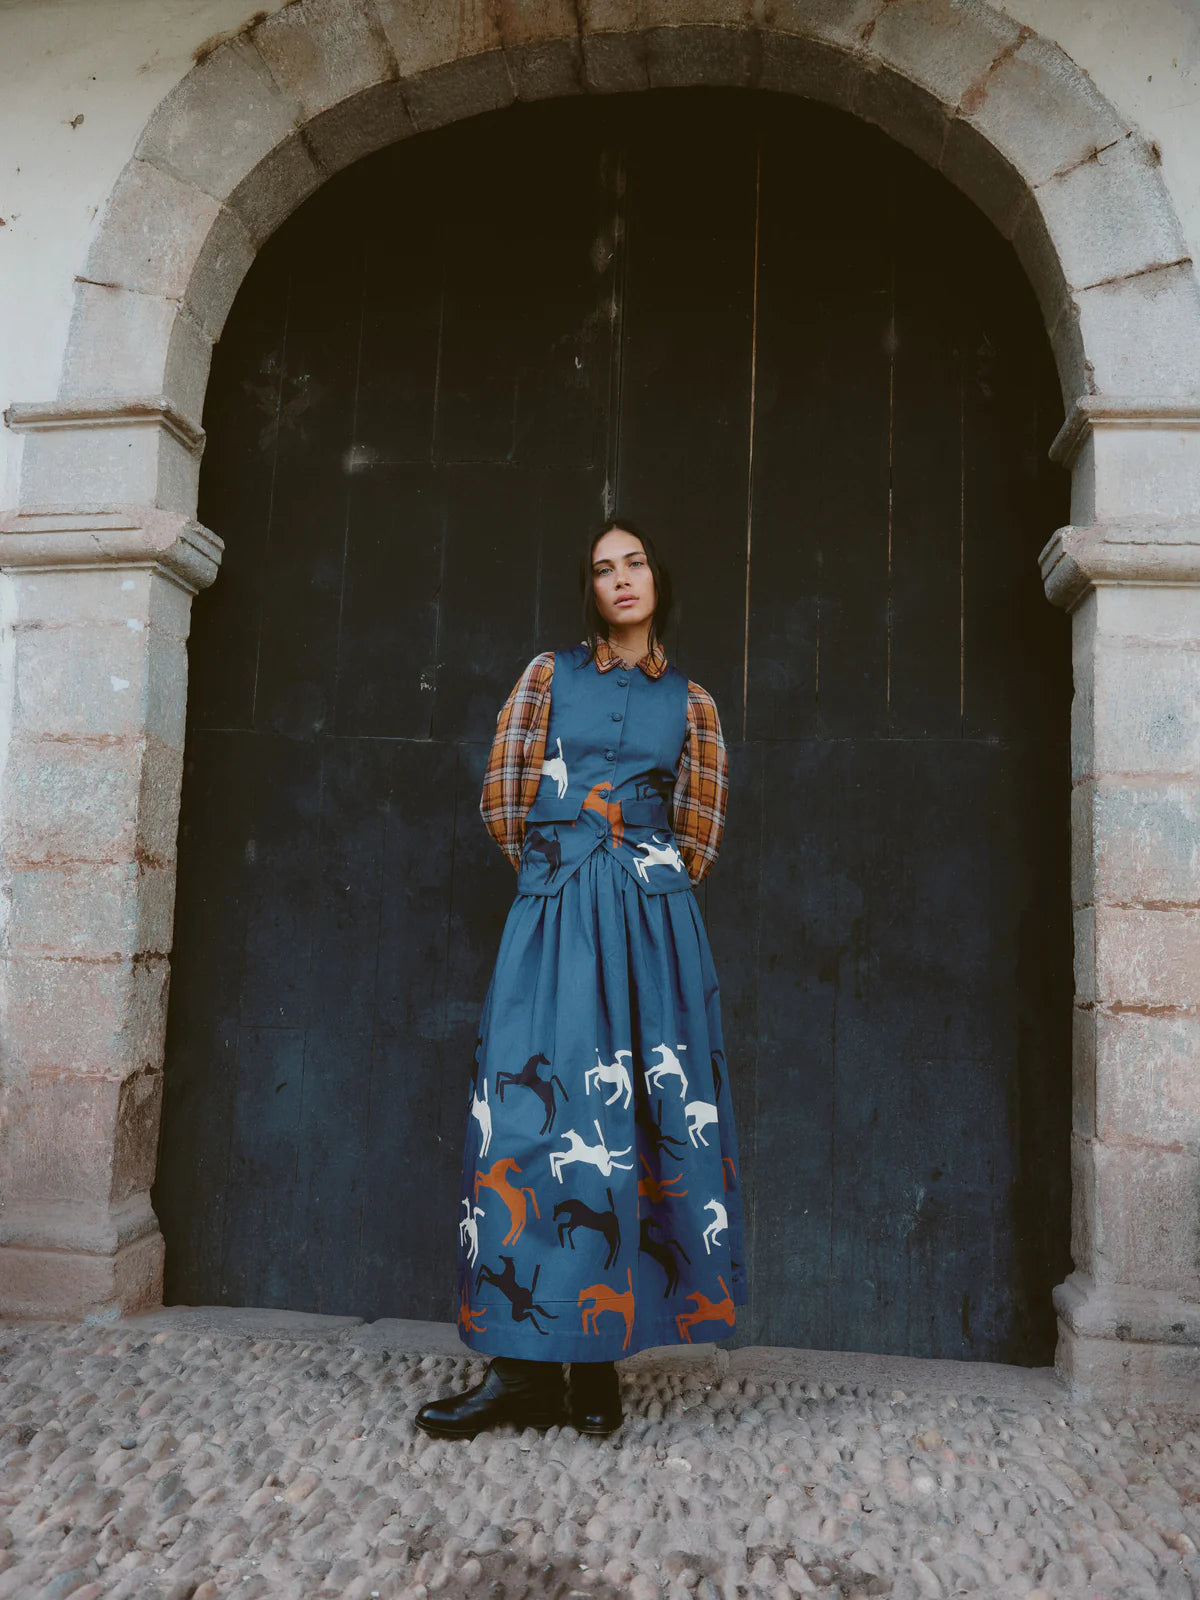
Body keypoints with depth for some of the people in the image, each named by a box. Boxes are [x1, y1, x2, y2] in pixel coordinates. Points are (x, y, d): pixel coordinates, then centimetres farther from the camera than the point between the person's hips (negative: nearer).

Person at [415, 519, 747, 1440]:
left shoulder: (690, 701, 14)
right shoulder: (549, 674, 13)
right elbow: (504, 794, 11)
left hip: (653, 922, 1)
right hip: (554, 914, 0)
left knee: (634, 1120, -2)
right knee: (535, 1110, -7)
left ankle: (598, 1359, 9)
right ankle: (529, 1367, -1)